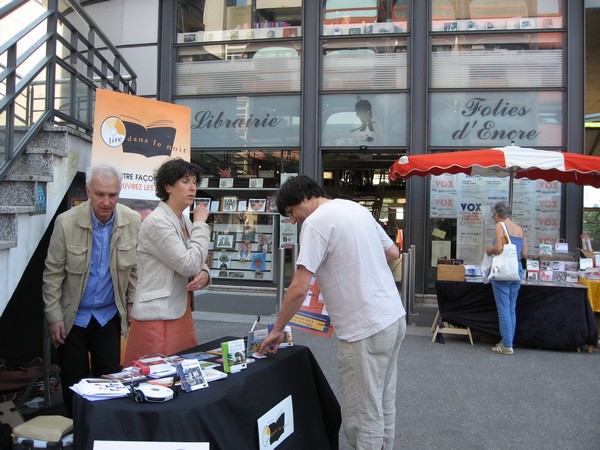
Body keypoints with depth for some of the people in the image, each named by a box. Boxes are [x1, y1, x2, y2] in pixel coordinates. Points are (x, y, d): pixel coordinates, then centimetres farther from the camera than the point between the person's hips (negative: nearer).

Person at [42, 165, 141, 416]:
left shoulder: (133, 221, -10)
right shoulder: (66, 222, -15)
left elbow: (135, 267, 4)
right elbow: (53, 273, -7)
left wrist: (132, 302, 3)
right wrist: (54, 316, -7)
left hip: (110, 315, 1)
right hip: (73, 316, -1)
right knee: (73, 381, 8)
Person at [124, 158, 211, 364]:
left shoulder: (184, 220, 11)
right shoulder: (157, 222, -15)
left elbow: (196, 264, 19)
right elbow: (189, 264, -20)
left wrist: (204, 274, -5)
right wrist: (200, 224, -10)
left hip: (180, 312, 8)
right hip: (157, 317, -8)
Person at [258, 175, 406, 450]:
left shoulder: (316, 222, -12)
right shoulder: (358, 208, 12)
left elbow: (299, 289, -16)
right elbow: (393, 253, 19)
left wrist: (277, 330, -3)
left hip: (367, 329, -9)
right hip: (394, 317, 9)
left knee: (363, 419, 3)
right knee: (384, 407, 19)